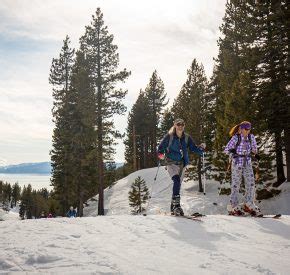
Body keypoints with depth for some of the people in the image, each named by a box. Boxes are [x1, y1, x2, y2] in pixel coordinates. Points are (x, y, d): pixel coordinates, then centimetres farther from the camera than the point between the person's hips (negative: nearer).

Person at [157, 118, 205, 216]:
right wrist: (161, 154, -21)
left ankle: (173, 208, 23)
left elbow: (193, 148, 6)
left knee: (178, 184, 10)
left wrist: (201, 148, -13)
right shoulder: (169, 136, -5)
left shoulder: (187, 137, 6)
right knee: (177, 180, -27)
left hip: (182, 164, 5)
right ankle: (176, 205, -28)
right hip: (171, 163, -4)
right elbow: (161, 147, -2)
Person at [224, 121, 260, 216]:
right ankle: (233, 206, 8)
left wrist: (256, 154, 19)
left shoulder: (251, 137, 1)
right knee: (236, 184, -2)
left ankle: (248, 205, 17)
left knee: (251, 183, 2)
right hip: (237, 163, -5)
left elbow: (254, 147, 20)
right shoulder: (236, 138, -13)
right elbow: (226, 150, -15)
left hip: (247, 162, 5)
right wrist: (231, 151, -31)